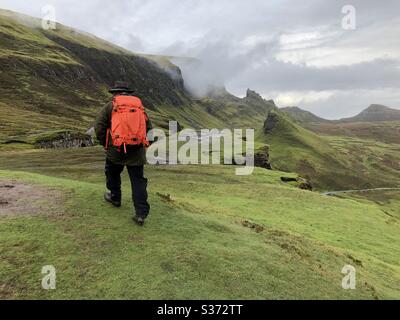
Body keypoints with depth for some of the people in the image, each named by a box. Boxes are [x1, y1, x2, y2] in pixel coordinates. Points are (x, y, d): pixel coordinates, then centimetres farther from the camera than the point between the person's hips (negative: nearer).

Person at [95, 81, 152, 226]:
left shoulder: (110, 106, 3)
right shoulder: (139, 105, 12)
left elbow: (99, 127, -1)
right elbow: (148, 126, 11)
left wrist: (104, 143, 13)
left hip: (116, 149, -2)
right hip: (137, 150, 2)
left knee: (112, 173, 26)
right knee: (138, 180, 3)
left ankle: (115, 197, 42)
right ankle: (141, 213, -1)